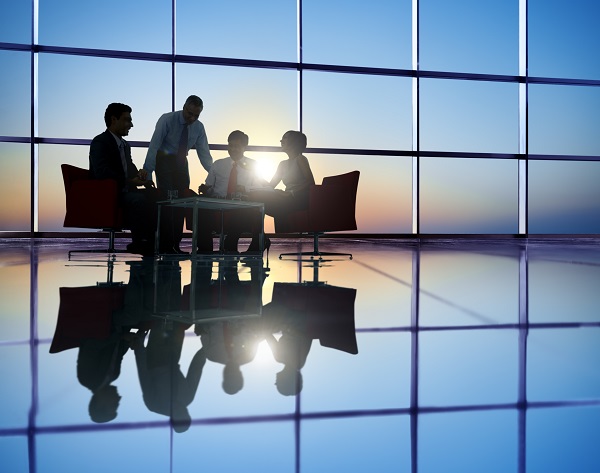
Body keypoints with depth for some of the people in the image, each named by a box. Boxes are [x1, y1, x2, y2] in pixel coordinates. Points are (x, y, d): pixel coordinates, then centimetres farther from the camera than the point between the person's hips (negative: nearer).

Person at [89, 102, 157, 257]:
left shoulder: (125, 145, 21)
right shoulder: (100, 142, -7)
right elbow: (101, 172, -22)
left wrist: (139, 174, -2)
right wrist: (130, 181, -27)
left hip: (124, 192, 9)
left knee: (155, 196, -10)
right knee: (139, 200, -33)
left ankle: (151, 240, -14)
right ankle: (139, 243, -22)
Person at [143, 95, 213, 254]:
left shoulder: (199, 127, -5)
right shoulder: (167, 120, -18)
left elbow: (204, 153, -4)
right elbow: (154, 146, -21)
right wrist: (147, 174, -27)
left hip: (181, 163, 5)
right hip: (164, 161, -5)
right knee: (167, 200, -15)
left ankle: (175, 244, 6)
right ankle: (165, 245, -10)